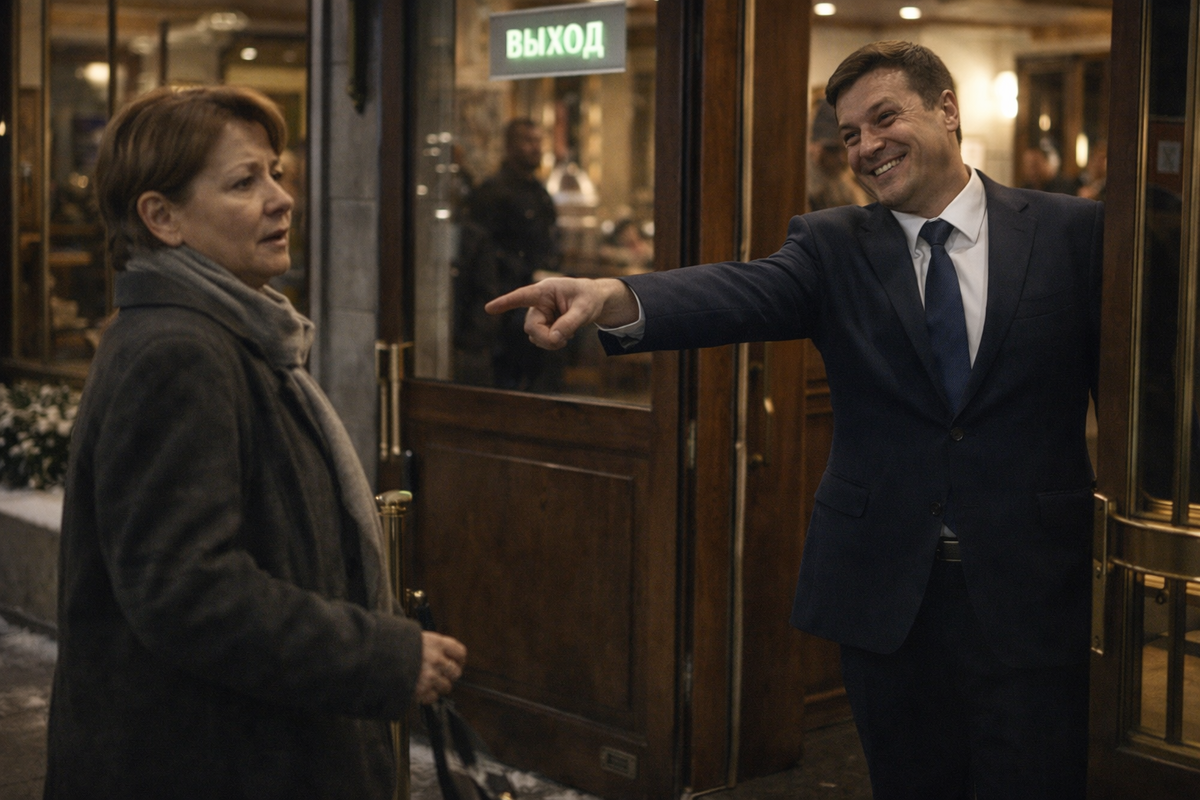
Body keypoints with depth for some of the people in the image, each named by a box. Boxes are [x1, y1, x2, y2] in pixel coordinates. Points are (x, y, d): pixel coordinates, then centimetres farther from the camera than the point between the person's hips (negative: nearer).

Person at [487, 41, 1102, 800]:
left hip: (1032, 592, -1)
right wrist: (616, 298, -38)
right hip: (886, 591, 2)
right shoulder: (833, 245, 3)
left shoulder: (1074, 232, 1)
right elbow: (746, 294, -17)